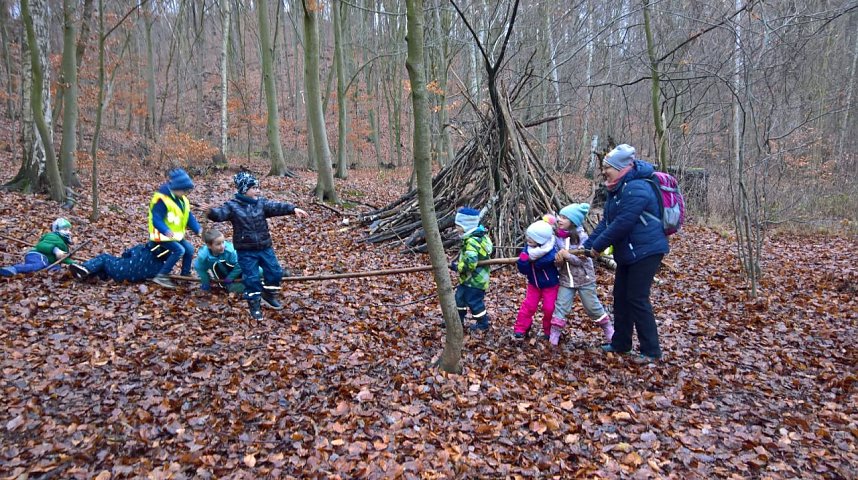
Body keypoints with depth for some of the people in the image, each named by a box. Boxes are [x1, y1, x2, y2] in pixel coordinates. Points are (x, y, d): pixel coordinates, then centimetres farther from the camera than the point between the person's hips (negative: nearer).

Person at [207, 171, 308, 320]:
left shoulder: (261, 203, 2)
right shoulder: (233, 206, -9)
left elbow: (276, 207, -7)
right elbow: (220, 213, -23)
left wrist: (293, 209, -21)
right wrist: (211, 212, -46)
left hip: (265, 247, 4)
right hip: (246, 251, -4)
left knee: (275, 272, 9)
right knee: (251, 278, 1)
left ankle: (268, 295, 34)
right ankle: (254, 304, 18)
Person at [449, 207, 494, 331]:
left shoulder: (472, 242, -27)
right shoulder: (479, 236, 6)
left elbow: (470, 263, -36)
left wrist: (458, 267, -20)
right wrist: (457, 262, 5)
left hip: (475, 279, -11)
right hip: (469, 278, 11)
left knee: (474, 301, 4)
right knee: (459, 297, 19)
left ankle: (483, 324, 21)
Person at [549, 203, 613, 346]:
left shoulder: (581, 237, -15)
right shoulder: (557, 236, -3)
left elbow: (582, 260, -19)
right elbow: (556, 260, 2)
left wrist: (567, 255, -32)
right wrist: (557, 260, -20)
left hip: (584, 279, -3)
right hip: (566, 279, 3)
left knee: (593, 307, 9)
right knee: (560, 307, -2)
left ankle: (608, 329, 30)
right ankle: (553, 336, 5)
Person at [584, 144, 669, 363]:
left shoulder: (636, 189, -22)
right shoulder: (617, 190, 10)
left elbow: (622, 224, -26)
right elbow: (607, 221, 10)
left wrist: (597, 246, -17)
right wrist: (588, 245, 2)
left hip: (646, 251, -10)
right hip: (628, 252, 10)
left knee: (637, 298, -7)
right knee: (621, 296, 13)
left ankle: (651, 351, 5)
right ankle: (620, 343, 26)